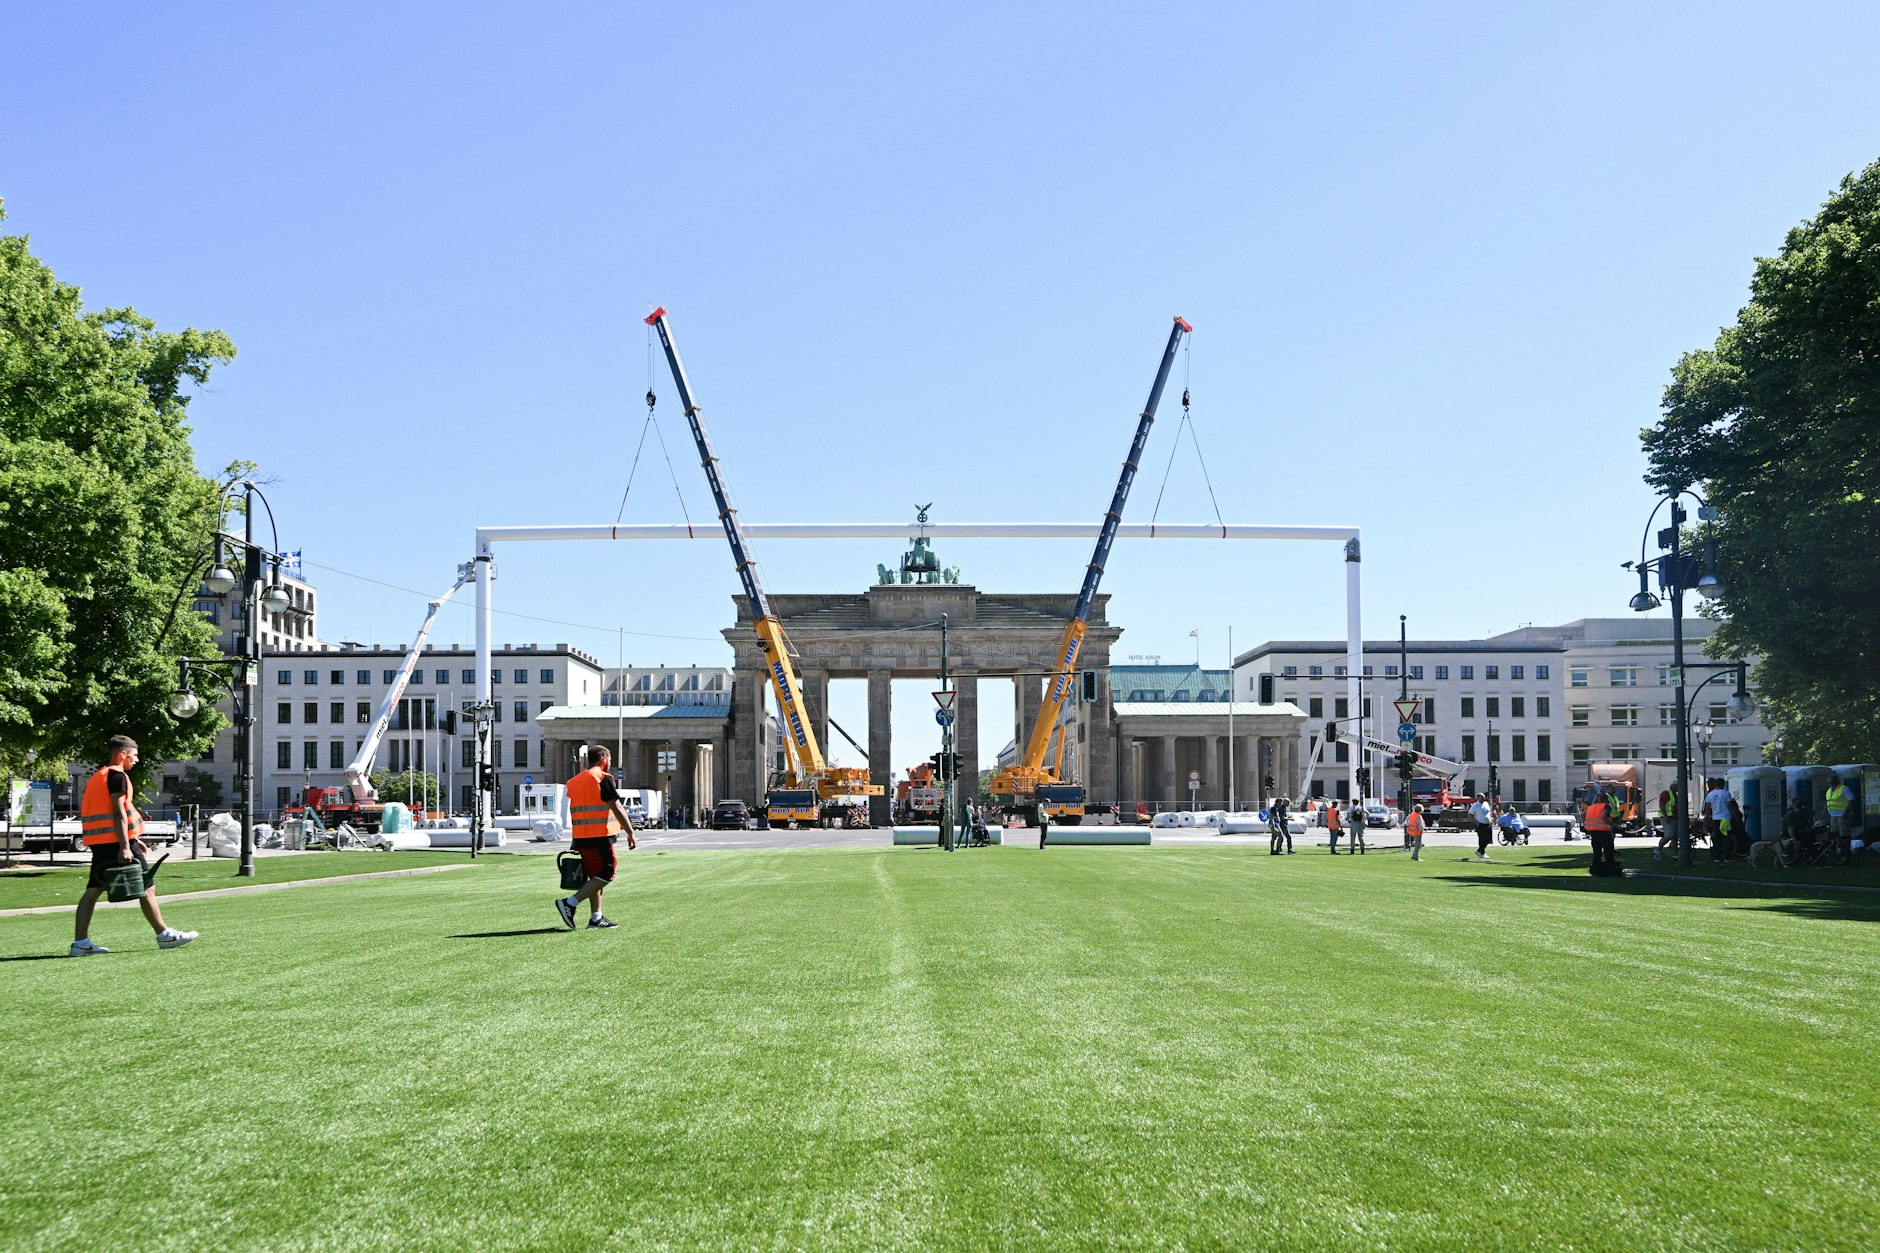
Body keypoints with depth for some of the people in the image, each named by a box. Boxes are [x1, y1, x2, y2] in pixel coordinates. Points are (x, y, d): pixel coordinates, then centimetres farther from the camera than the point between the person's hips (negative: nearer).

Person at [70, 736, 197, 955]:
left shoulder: (98, 776, 20)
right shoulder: (117, 775, -9)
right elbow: (118, 813, -17)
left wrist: (131, 839, 29)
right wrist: (125, 846, -21)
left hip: (99, 843, 9)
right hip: (116, 841, -9)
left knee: (93, 890, 5)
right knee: (146, 887, 0)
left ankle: (80, 942, 0)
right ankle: (164, 935, 6)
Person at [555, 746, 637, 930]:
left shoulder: (575, 781, 16)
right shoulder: (603, 778, -8)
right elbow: (617, 809, -11)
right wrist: (630, 833, -7)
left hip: (580, 837, 8)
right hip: (600, 836, -8)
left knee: (595, 876, 14)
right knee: (606, 875, -4)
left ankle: (596, 918, 12)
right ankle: (569, 903, -13)